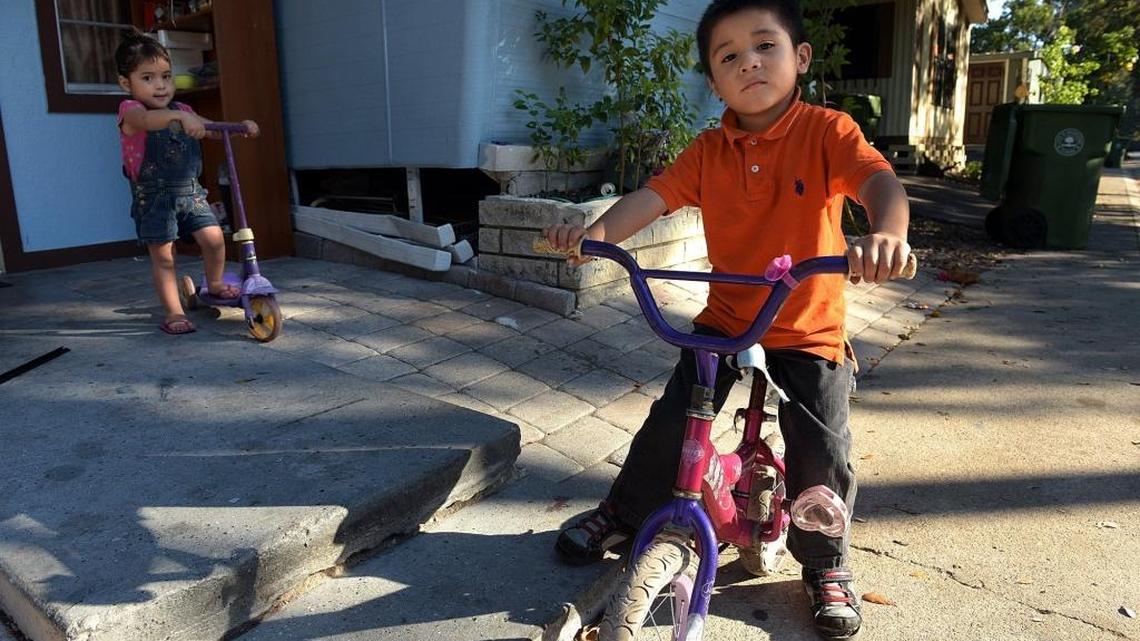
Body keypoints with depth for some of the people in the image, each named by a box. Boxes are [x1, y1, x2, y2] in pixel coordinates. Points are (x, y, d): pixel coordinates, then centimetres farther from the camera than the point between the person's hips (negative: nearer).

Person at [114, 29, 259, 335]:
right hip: (154, 198, -5)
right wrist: (180, 116, -53)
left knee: (214, 239, -5)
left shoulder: (181, 111, 9)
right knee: (163, 256, 1)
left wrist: (240, 127, -2)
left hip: (190, 192, 5)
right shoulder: (130, 111, -12)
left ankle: (215, 284, 23)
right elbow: (147, 120, -35)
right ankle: (173, 312, 11)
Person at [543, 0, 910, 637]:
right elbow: (655, 195, -12)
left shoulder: (827, 131, -10)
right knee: (669, 423, -2)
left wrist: (887, 232, -49)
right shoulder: (710, 150, -1)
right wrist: (597, 231, -31)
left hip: (810, 330, -2)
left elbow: (880, 180, -25)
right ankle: (623, 514, 24)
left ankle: (825, 561, 20)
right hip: (724, 319, 3)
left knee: (820, 451, -8)